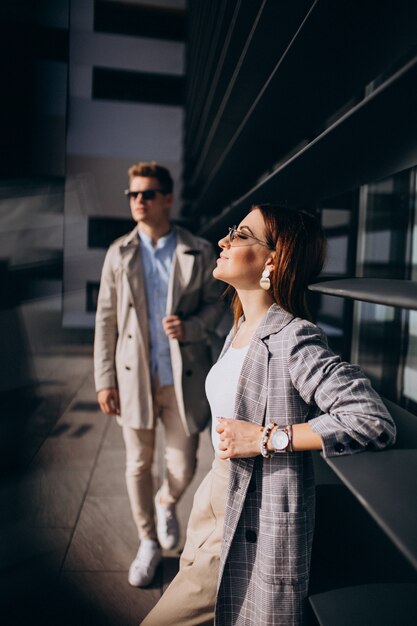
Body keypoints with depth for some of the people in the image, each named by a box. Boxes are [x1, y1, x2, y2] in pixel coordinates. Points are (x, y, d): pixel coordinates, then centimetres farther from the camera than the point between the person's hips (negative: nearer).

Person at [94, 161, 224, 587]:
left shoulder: (199, 252, -2)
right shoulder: (119, 253, 1)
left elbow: (215, 304, 5)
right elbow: (106, 319, 1)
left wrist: (190, 327, -17)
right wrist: (104, 380, -1)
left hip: (184, 378, -1)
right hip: (135, 377, 1)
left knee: (183, 466, 6)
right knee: (139, 464, 13)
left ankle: (166, 503, 43)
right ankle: (148, 542, 37)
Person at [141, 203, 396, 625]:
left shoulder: (292, 340, -21)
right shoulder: (241, 330, 5)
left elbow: (375, 422, -27)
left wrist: (265, 439, -25)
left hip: (257, 527, -8)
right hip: (220, 504, 8)